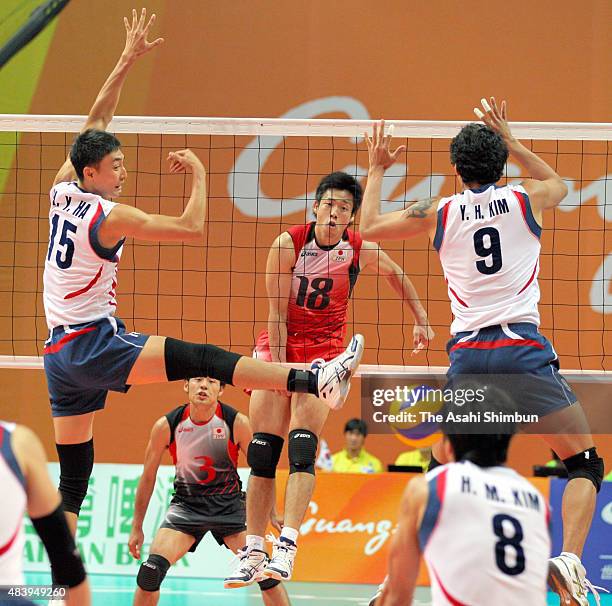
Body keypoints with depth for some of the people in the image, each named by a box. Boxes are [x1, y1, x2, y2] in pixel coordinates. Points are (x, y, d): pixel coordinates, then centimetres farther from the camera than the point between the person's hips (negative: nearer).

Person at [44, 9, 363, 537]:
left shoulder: (62, 192, 8)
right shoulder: (108, 216, -12)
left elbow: (94, 124, 18)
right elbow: (191, 227, -11)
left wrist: (127, 60, 19)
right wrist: (198, 174, 3)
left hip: (59, 352, 8)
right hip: (95, 342, -8)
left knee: (73, 477, 10)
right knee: (200, 359, -20)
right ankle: (315, 380, -33)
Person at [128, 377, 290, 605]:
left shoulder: (237, 423, -15)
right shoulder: (167, 426, -13)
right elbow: (148, 477, 0)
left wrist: (271, 513, 0)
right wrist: (137, 527, 4)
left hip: (228, 504, 0)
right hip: (186, 503, 0)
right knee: (151, 570, -16)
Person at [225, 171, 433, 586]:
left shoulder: (360, 250, -6)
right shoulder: (288, 244, -10)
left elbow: (396, 275, 17)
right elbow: (277, 314, -9)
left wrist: (421, 319, 17)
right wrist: (279, 369, -14)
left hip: (324, 349, 0)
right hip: (279, 345, 1)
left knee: (302, 449, -19)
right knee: (262, 452, -6)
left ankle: (286, 549, -25)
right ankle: (254, 552, 0)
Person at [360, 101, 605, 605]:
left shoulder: (442, 211, 8)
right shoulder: (526, 198, 7)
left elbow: (369, 226, 21)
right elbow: (558, 185, 33)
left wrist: (377, 171, 33)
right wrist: (509, 140, 38)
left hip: (467, 353, 2)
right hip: (523, 347, -2)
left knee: (441, 466, 21)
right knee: (585, 464, 3)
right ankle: (569, 560, -19)